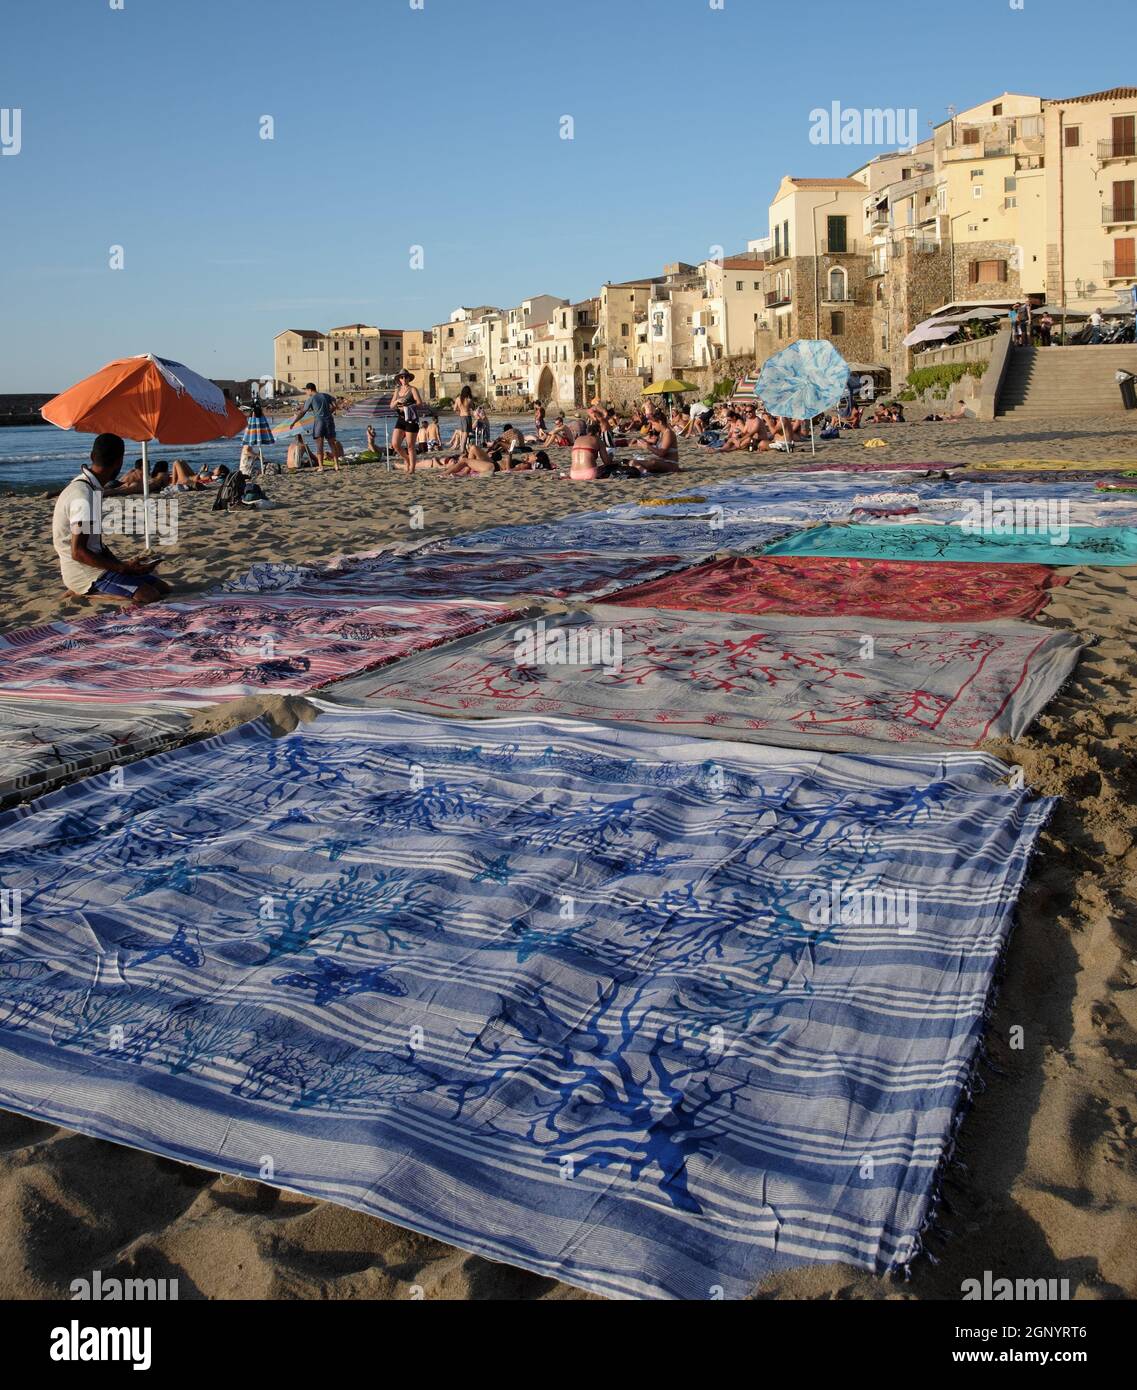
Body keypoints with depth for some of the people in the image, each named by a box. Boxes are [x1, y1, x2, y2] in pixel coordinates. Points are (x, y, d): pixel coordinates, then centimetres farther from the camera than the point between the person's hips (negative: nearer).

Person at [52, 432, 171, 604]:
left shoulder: (87, 486, 10)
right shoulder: (84, 497, -21)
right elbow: (78, 553, -23)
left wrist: (122, 564, 3)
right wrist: (123, 568, -18)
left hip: (93, 565, 10)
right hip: (84, 573, -10)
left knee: (163, 588, 4)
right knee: (150, 596, -24)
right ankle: (87, 594, -8)